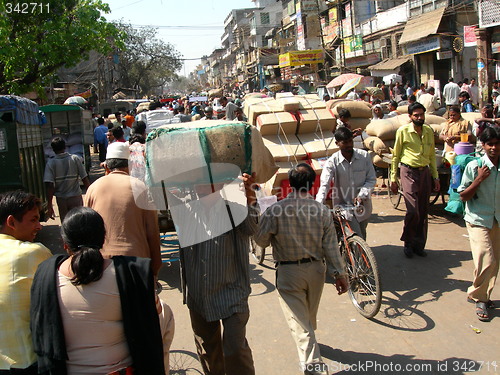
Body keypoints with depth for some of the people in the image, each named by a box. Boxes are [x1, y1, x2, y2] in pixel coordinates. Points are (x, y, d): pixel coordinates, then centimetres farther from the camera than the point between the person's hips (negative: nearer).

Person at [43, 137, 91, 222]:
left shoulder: (51, 163, -7)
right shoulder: (75, 159, -6)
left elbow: (49, 185, -14)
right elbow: (85, 179, -7)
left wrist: (49, 205, -11)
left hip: (61, 199, 0)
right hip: (76, 197, 0)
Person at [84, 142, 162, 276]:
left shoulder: (93, 188, 3)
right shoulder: (141, 187, -4)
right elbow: (153, 232, -4)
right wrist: (155, 268, 6)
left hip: (102, 260, 2)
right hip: (136, 257, -2)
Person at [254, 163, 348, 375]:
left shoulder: (275, 211, -18)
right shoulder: (322, 211, -10)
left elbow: (260, 240, -7)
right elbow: (331, 247, -7)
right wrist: (340, 274, 3)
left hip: (288, 272, -4)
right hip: (316, 269, 4)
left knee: (298, 319, 3)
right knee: (310, 315, 26)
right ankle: (310, 347, 50)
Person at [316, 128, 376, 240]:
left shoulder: (364, 156, -6)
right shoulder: (332, 162, -14)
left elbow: (371, 179, -2)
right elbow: (324, 185, -22)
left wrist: (362, 195, -18)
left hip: (363, 205, 4)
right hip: (343, 206, -3)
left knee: (362, 237, 20)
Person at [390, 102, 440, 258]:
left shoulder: (429, 131, 10)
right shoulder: (403, 131, -4)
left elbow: (432, 155, 17)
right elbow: (396, 155, 1)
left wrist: (435, 176, 14)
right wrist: (393, 178, -1)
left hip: (425, 172, 5)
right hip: (408, 172, -5)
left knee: (423, 211, 7)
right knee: (413, 211, -12)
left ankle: (419, 245, 20)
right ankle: (408, 243, 9)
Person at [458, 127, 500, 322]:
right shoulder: (474, 166, -11)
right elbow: (463, 196, -8)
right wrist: (479, 180, -19)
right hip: (478, 220, -4)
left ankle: (481, 296, 30)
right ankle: (479, 298, 10)